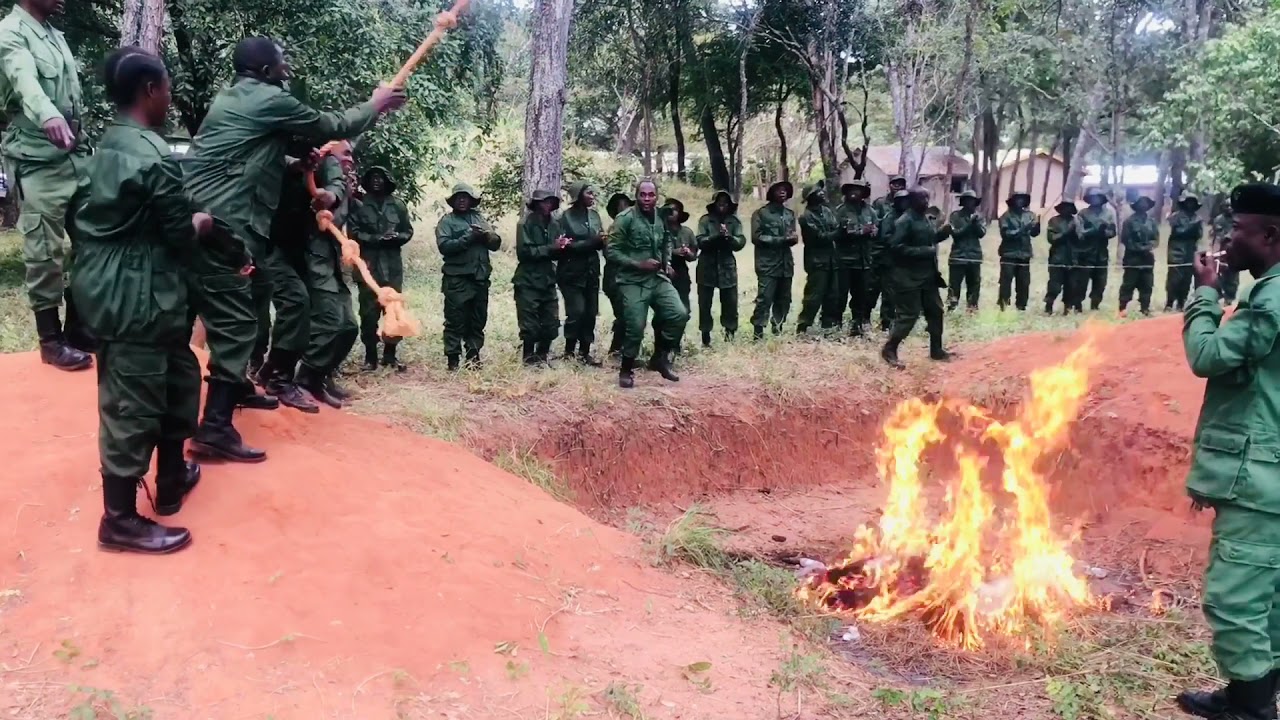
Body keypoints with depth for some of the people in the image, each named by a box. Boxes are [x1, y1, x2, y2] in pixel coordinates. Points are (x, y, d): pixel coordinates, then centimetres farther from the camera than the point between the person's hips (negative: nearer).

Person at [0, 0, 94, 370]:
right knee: (45, 252, -3)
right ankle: (51, 340, 8)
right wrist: (47, 116, -50)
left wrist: (84, 143, 10)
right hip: (37, 161, -7)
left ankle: (77, 327, 21)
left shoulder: (57, 35, 15)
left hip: (75, 155, 8)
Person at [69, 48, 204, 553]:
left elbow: (82, 214, 16)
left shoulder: (108, 146, 10)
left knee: (174, 379, 22)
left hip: (111, 288, 10)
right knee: (132, 405, -1)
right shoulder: (154, 158, -19)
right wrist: (203, 221, 8)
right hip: (137, 298, -10)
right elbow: (181, 235, -14)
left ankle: (171, 478, 36)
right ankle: (120, 520, 10)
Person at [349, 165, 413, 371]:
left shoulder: (397, 204, 8)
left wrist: (396, 237, -10)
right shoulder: (359, 204, 2)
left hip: (392, 264, 2)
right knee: (369, 311, -1)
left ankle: (390, 354, 11)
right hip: (368, 264, -2)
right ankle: (370, 356, 6)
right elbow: (354, 232, -3)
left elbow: (408, 231, 11)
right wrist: (377, 238, -13)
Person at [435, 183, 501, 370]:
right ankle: (453, 358, 4)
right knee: (455, 321, -2)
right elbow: (444, 246, -12)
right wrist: (470, 237, -15)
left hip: (480, 278, 4)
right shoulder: (447, 221, 2)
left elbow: (496, 243, 9)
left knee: (478, 320, 10)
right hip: (457, 279, -4)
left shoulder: (479, 218, 15)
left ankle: (473, 355, 19)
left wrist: (485, 235, -12)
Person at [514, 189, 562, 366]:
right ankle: (529, 358, 13)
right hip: (528, 282, -5)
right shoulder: (526, 223, -9)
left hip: (548, 280, 6)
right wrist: (552, 248, -18)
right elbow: (525, 252, -18)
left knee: (551, 323, 7)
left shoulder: (553, 223, 8)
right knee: (530, 325, -1)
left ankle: (542, 355, 24)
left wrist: (561, 246, -10)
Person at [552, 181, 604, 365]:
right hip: (572, 273, -5)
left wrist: (602, 240, -15)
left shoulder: (594, 215, 9)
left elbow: (600, 241, 10)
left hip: (591, 272, 5)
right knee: (576, 312, -11)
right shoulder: (564, 218, -6)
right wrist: (591, 242, -22)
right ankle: (569, 352, 4)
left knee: (590, 313, 5)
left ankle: (584, 352, 14)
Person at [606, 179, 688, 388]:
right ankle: (626, 370, 14)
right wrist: (638, 264, -18)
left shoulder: (661, 218, 7)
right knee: (635, 327, -8)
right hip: (633, 281, -5)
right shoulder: (625, 219, -11)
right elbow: (611, 250, -13)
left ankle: (660, 358, 11)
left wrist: (667, 263, 4)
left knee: (679, 315, -8)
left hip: (658, 278, 5)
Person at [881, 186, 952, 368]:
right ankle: (889, 350, 4)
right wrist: (924, 252, -23)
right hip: (909, 278, -9)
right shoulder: (904, 222, -16)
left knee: (936, 311, 14)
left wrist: (943, 232, 4)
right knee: (908, 315, -8)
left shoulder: (926, 220, 12)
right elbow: (896, 247, -23)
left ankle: (936, 350, 26)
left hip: (928, 276, 9)